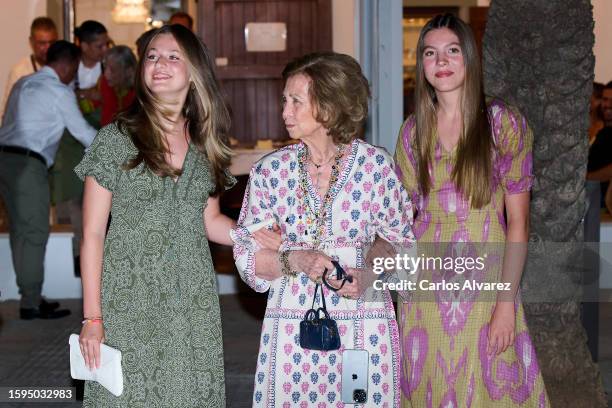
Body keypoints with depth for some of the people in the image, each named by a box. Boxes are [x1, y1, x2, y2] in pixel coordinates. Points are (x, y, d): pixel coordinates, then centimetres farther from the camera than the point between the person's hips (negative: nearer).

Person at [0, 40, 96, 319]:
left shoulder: (23, 84, 18)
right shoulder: (59, 91, -5)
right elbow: (82, 131, 1)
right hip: (27, 163, -8)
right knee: (35, 232, -3)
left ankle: (29, 296, 19)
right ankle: (32, 304, 0)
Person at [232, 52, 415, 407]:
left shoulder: (376, 164, -4)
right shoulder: (270, 171, 0)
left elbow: (400, 241, 5)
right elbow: (246, 255, 3)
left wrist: (369, 277, -12)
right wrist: (292, 260, -15)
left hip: (363, 324, -1)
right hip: (292, 327, 1)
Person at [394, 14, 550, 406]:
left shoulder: (503, 123, -5)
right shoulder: (413, 130, 5)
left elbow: (518, 219, -7)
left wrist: (506, 303, -12)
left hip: (486, 284, -3)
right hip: (426, 288, 3)